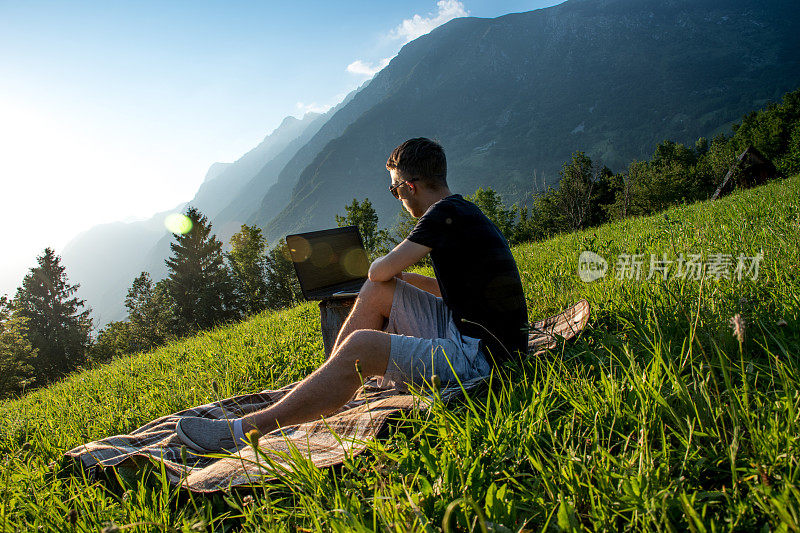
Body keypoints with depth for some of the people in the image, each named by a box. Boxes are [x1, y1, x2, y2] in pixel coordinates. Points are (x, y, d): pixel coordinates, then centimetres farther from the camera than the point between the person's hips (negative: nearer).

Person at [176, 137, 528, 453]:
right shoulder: (464, 212, 16)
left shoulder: (446, 213, -15)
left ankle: (245, 431, -17)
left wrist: (391, 268, 12)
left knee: (361, 346, -23)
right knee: (376, 292, 7)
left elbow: (380, 270, -11)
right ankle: (322, 393, 9)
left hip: (479, 356, -10)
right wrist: (404, 277, 22)